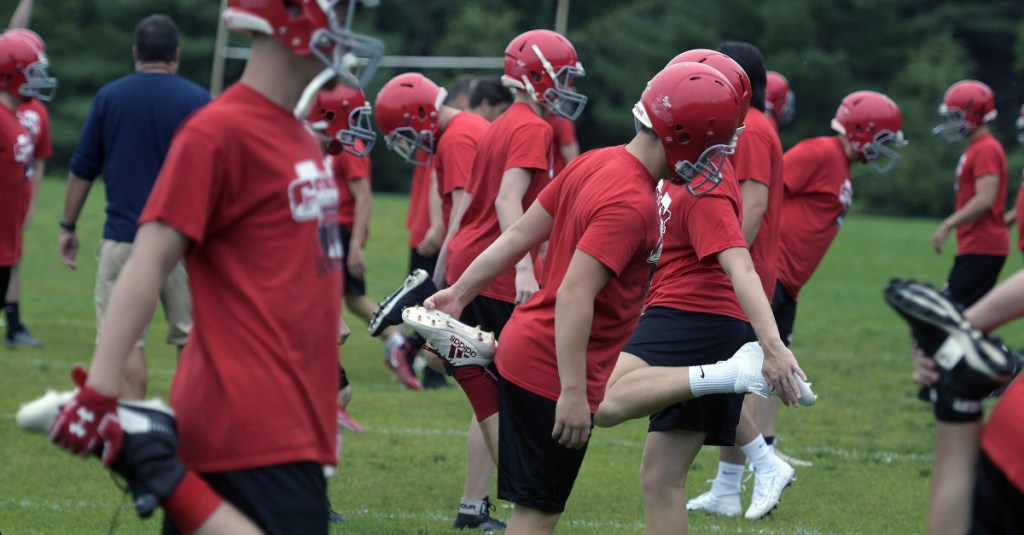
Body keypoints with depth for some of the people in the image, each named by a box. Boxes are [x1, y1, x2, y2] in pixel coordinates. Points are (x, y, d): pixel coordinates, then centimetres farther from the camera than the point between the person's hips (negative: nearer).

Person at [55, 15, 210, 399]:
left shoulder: (110, 97, 2)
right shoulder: (198, 101, -1)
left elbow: (82, 169, 6)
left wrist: (68, 226, 16)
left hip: (124, 237, -1)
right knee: (190, 336, 11)